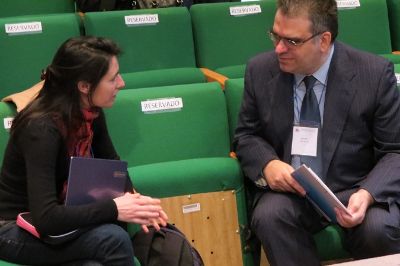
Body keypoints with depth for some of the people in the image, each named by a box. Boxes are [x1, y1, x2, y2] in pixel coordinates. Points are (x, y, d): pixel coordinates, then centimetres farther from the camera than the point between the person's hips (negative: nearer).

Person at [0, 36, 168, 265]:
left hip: (60, 211, 7)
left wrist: (133, 201, -10)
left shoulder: (91, 113, -5)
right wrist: (115, 209, -33)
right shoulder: (41, 128, -29)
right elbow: (44, 218, -35)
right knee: (113, 239, -28)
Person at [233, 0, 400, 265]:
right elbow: (246, 135, 10)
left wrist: (367, 193, -25)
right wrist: (268, 163, -14)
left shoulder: (375, 73, -8)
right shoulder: (260, 70, -1)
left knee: (379, 228, -32)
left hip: (354, 190, -1)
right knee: (268, 216, -32)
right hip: (290, 190, 1)